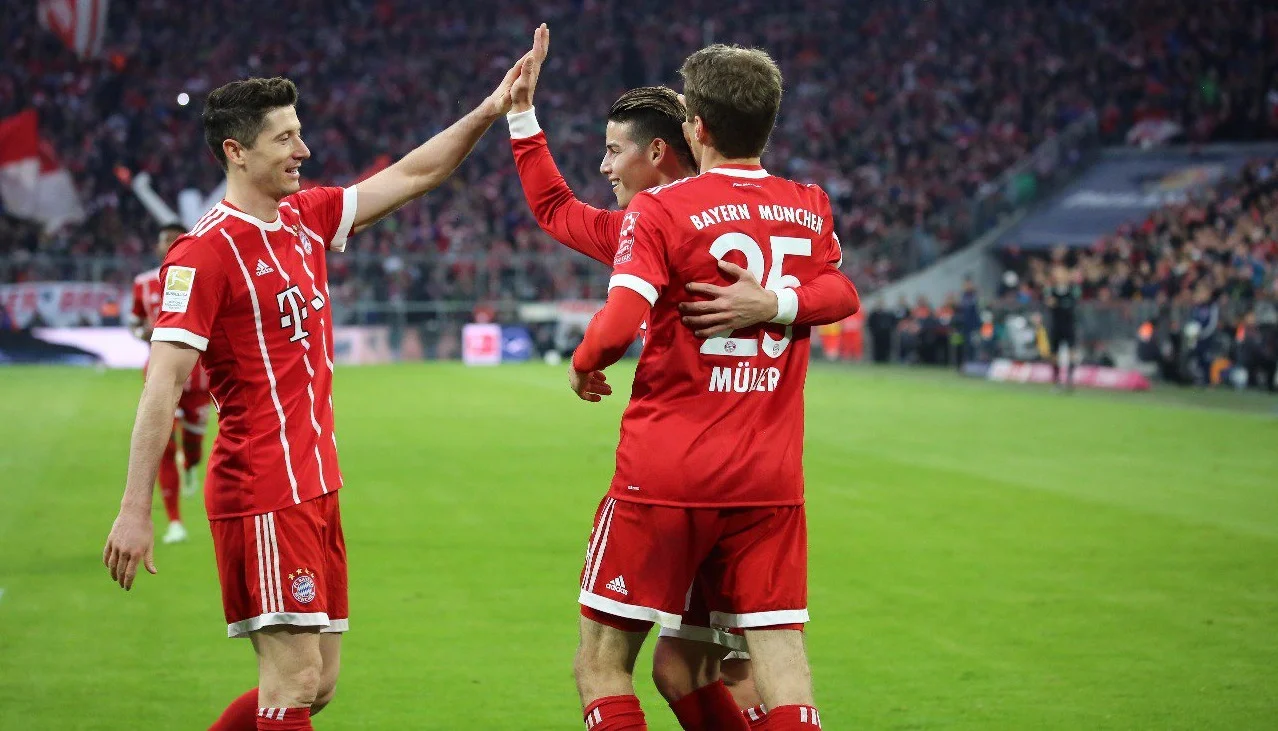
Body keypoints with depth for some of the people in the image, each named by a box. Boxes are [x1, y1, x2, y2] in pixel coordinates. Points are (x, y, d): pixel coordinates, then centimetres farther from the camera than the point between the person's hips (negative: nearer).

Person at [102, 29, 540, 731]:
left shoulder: (306, 219, 11)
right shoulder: (206, 252, -12)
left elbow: (412, 175, 21)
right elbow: (161, 387, -17)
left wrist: (487, 113, 11)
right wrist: (134, 511, -21)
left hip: (315, 485, 8)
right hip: (262, 492, -8)